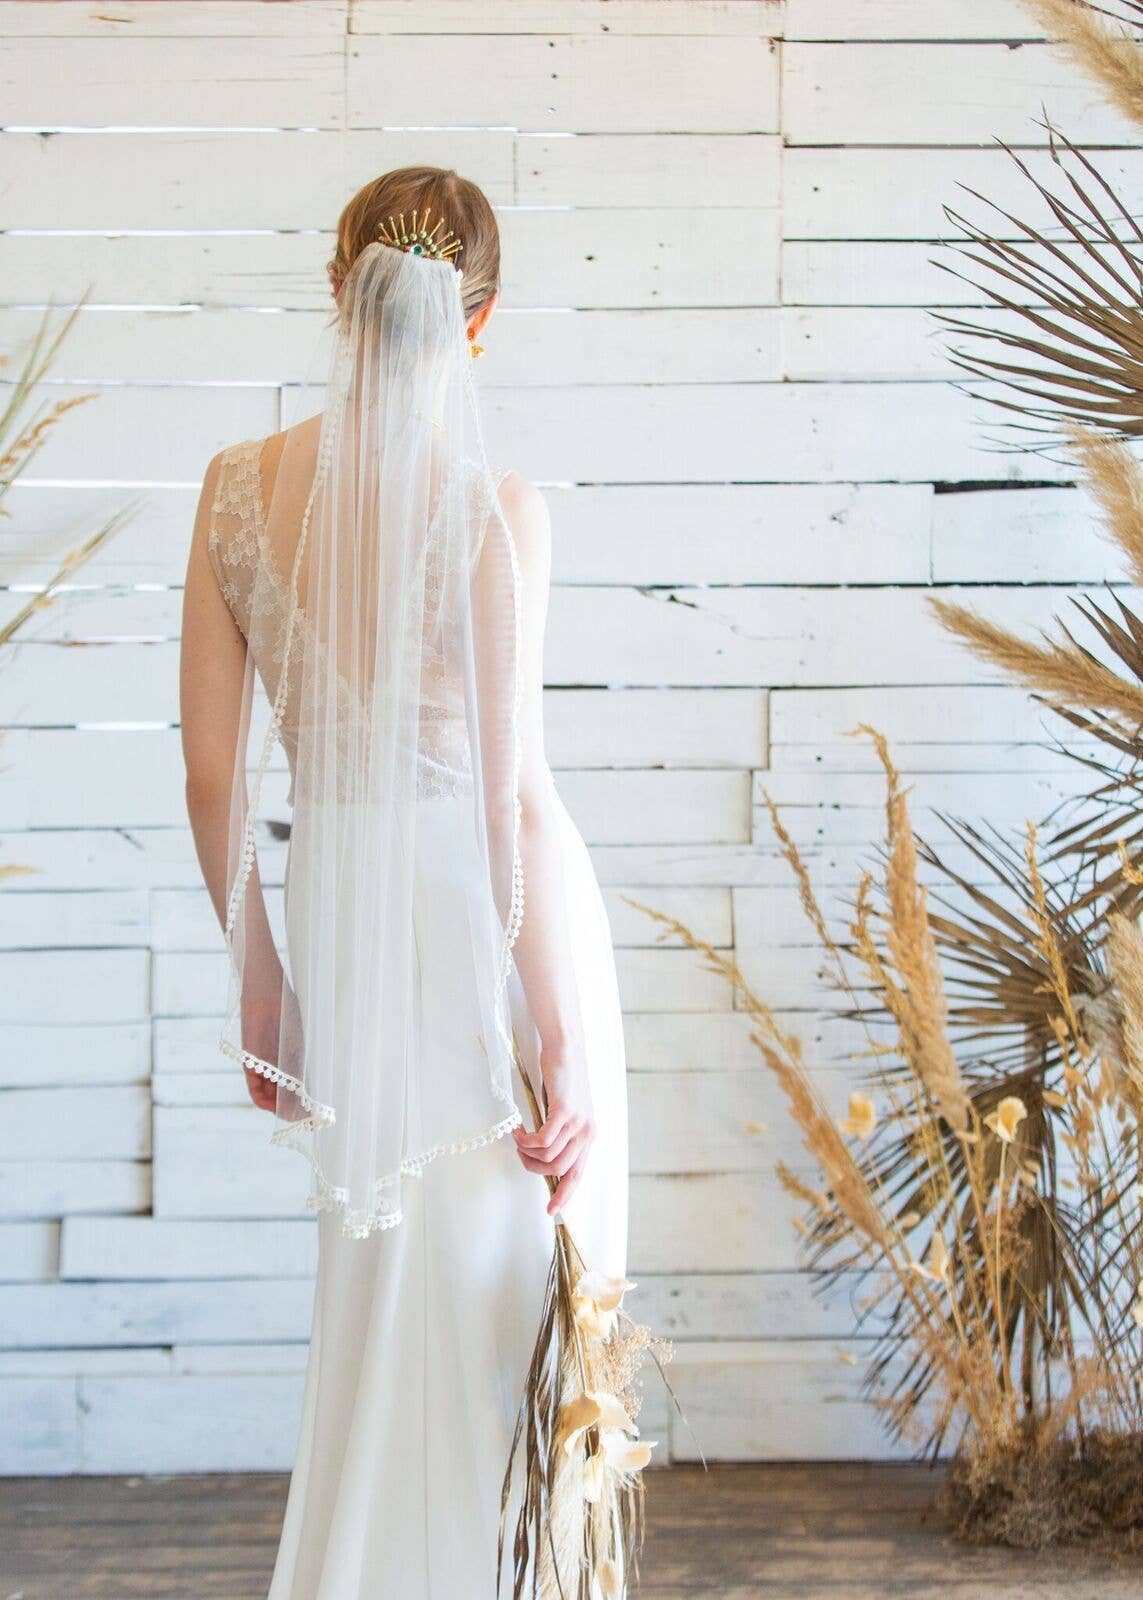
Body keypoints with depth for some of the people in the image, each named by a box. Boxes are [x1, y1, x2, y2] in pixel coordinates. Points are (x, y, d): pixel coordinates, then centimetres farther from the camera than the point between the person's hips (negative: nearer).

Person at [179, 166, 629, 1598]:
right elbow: (507, 795, -18)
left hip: (336, 901, 5)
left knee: (380, 1308, 21)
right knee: (489, 1321, 8)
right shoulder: (495, 511, -16)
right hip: (484, 918, -4)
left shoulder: (240, 488, -3)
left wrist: (259, 975, 12)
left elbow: (213, 771, 0)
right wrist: (559, 1036, -13)